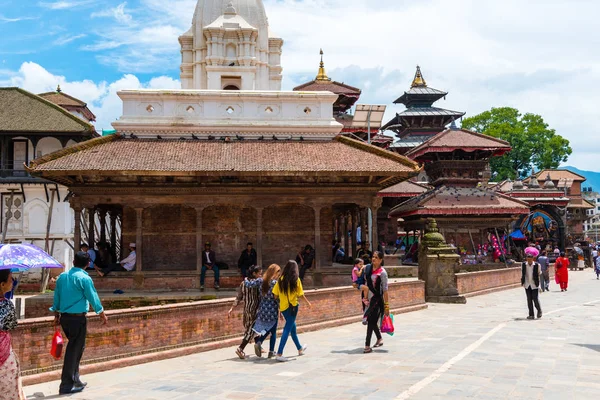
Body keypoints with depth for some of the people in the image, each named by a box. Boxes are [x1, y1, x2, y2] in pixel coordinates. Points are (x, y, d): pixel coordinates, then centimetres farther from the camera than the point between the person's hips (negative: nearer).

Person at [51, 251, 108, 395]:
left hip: (64, 317, 7)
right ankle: (66, 385, 3)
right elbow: (93, 298, -8)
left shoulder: (62, 276, 8)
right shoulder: (84, 278, -12)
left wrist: (57, 316, 21)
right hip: (78, 318, -7)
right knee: (74, 350, 0)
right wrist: (103, 315, 5)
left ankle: (75, 379, 24)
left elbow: (56, 297, 12)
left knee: (76, 347, 20)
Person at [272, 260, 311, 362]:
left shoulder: (281, 279, 0)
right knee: (287, 330, -4)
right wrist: (308, 302, 11)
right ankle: (279, 354, -12)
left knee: (292, 327, 22)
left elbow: (275, 295, -1)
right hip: (292, 306, -5)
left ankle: (300, 349, 41)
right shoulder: (296, 279, -9)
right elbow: (301, 294, -5)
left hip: (283, 307, 5)